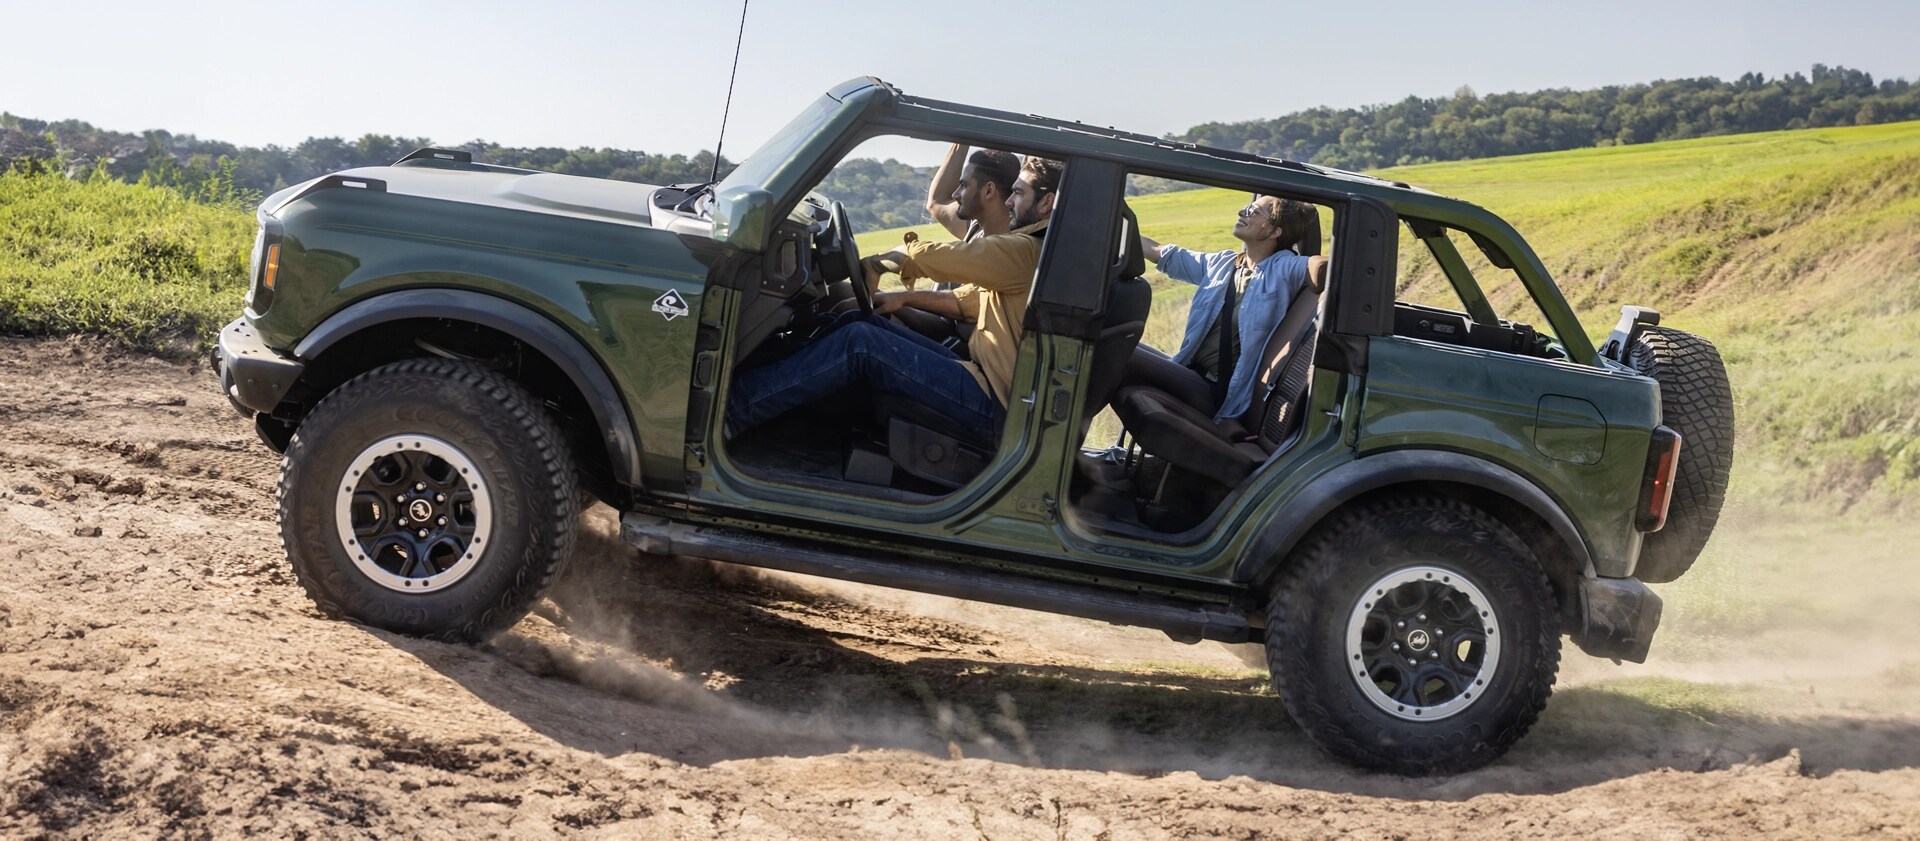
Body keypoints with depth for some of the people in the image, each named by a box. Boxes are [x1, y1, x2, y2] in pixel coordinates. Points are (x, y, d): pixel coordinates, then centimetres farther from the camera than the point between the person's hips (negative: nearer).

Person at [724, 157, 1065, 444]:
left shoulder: (1029, 252, -15)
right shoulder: (1032, 252, 18)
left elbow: (923, 256, -15)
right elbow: (967, 300, 24)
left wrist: (875, 264, 4)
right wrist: (905, 297, 11)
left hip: (995, 404, -10)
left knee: (859, 342, -18)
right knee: (862, 324, 4)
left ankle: (730, 410, -18)